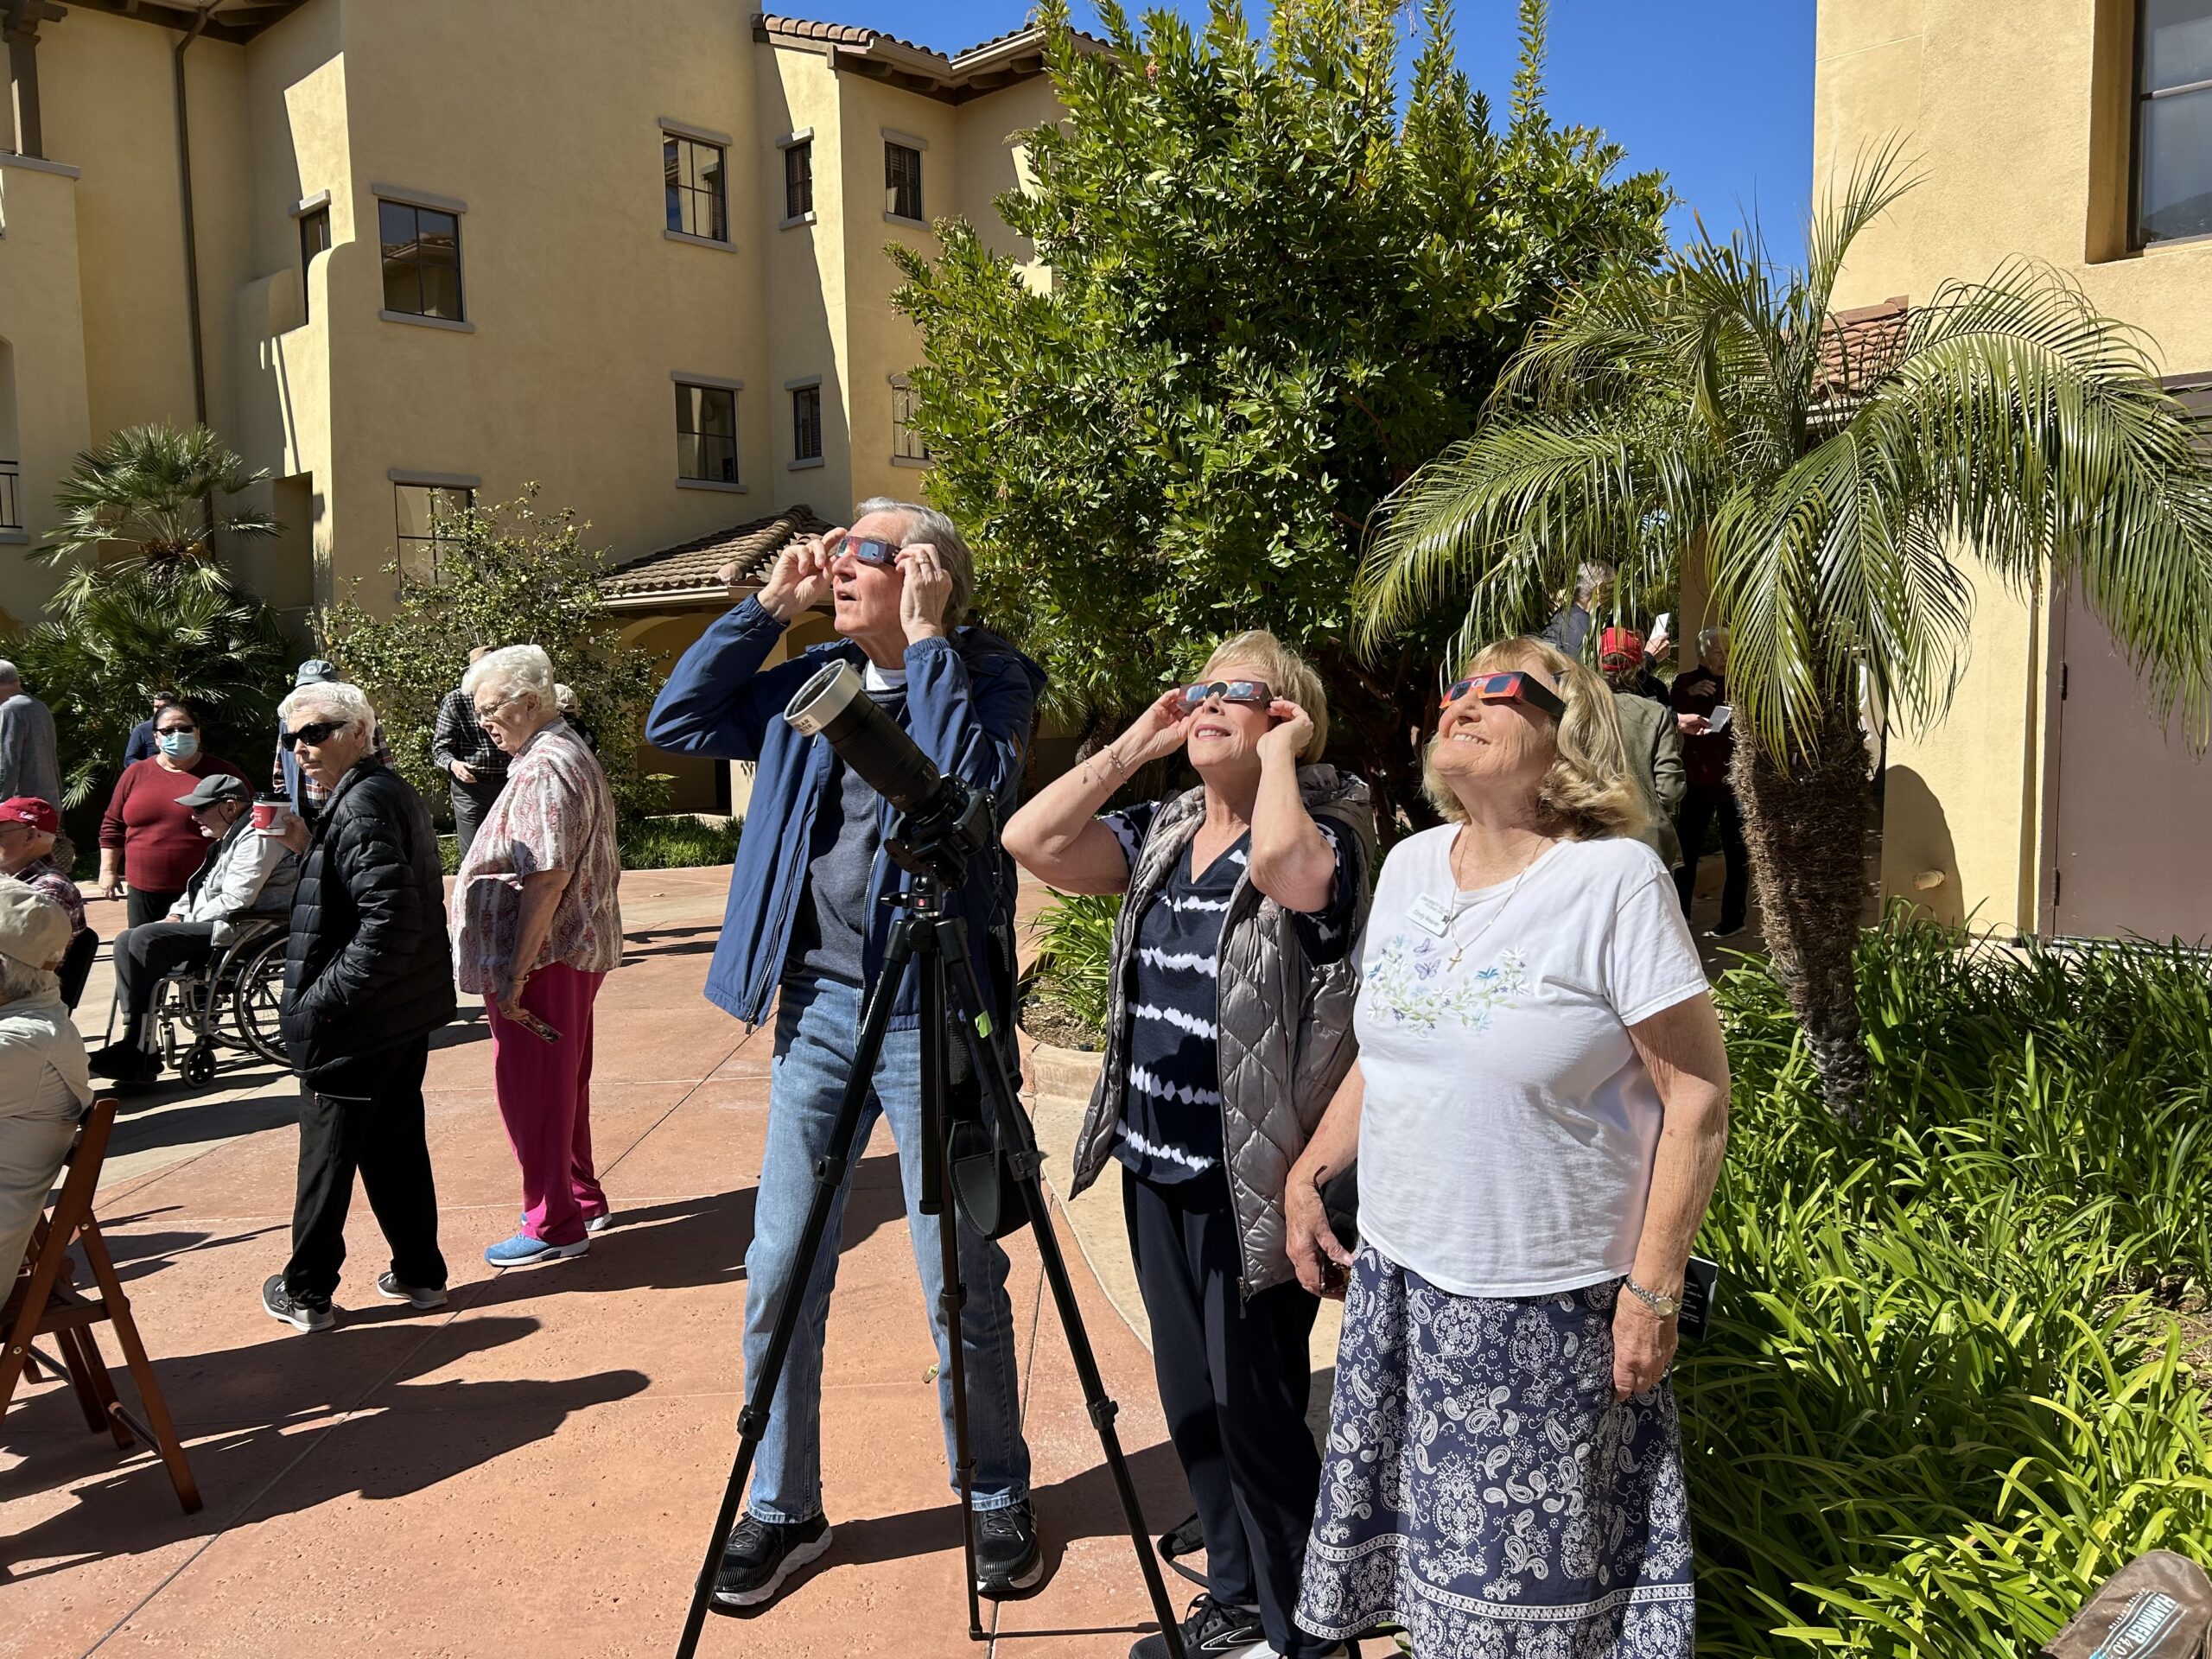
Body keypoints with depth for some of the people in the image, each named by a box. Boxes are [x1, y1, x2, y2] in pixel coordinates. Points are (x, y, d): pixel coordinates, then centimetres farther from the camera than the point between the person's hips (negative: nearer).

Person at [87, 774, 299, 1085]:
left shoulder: (257, 837, -13)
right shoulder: (230, 837, 22)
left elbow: (236, 900, -22)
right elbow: (201, 888, 31)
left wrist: (188, 919, -10)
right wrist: (177, 914, 12)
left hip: (242, 930, -12)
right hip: (211, 927, 12)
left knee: (145, 940, -23)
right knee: (127, 940, 3)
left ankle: (139, 1056, -21)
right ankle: (139, 1044, -7)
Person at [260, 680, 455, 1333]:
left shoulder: (361, 804, -20)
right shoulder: (394, 791, 10)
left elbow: (388, 917, -28)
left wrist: (324, 998, -22)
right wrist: (309, 848, 5)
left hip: (355, 1026, -9)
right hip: (406, 1012, 9)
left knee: (327, 1158, 5)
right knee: (397, 1145, 17)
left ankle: (306, 1293, 19)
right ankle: (421, 1273, 26)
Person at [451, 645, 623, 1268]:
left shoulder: (544, 768, -19)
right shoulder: (572, 756, 15)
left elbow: (548, 878, -26)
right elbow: (600, 866, 20)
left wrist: (515, 974, -25)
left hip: (541, 958, -11)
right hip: (576, 949, 11)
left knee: (533, 1088, -1)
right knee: (562, 1081, 20)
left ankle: (554, 1223, 8)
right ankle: (582, 1196, 32)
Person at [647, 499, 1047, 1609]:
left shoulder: (988, 679, -4)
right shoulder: (810, 683, 11)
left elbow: (974, 787, -22)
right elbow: (676, 722, 9)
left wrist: (926, 643, -16)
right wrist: (765, 609, 4)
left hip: (933, 1017, -5)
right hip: (817, 1005, 5)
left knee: (961, 1284, 6)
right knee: (778, 1277, 9)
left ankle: (999, 1502, 29)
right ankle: (782, 1511, 28)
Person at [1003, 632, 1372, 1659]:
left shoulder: (1322, 835, -10)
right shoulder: (1160, 834, 8)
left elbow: (1281, 863, -35)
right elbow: (1031, 842, -5)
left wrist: (1279, 754, -18)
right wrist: (1134, 745, -1)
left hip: (1250, 1177, -7)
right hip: (1156, 1164, 7)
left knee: (1254, 1408, 3)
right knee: (1191, 1399, 19)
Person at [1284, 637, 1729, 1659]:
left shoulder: (1615, 879, -14)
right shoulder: (1410, 866, 4)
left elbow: (1697, 1095, -13)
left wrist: (1653, 1289, -14)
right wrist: (1308, 1175, 11)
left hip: (1546, 1305, -5)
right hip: (1397, 1278, 6)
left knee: (1537, 1575, 10)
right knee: (1421, 1538, 19)